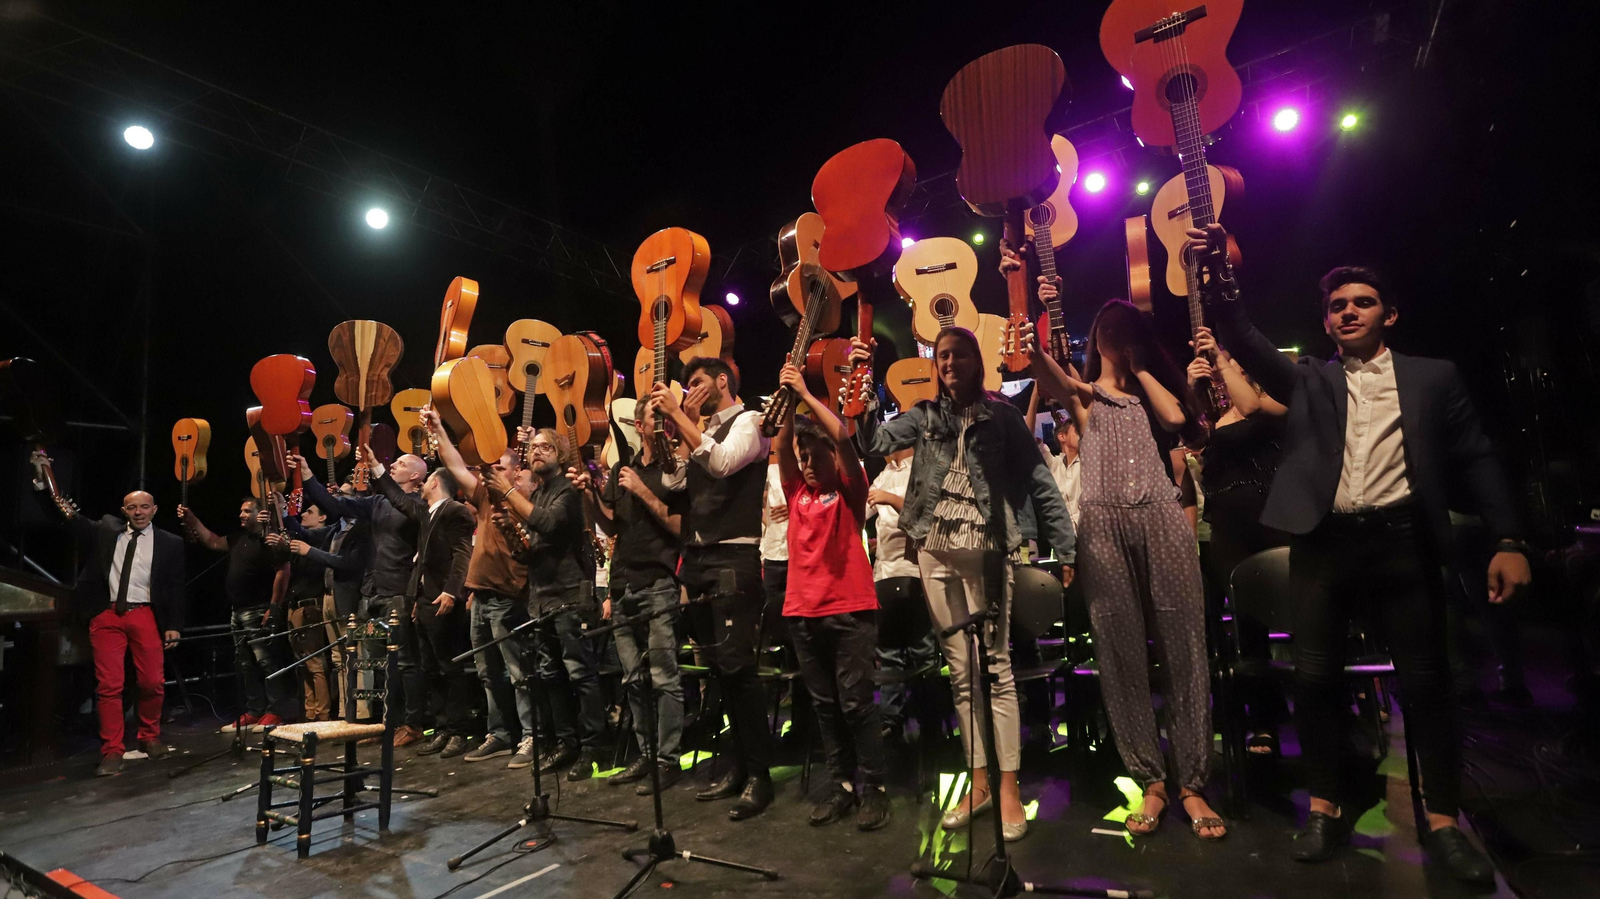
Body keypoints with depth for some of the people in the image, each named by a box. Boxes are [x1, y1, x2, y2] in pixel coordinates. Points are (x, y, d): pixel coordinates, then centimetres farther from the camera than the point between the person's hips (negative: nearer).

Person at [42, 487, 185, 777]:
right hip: (107, 614, 1)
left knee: (152, 683, -3)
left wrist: (174, 625, -1)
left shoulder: (169, 543, 6)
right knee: (109, 685, -2)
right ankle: (112, 752, 7)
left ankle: (149, 737, 21)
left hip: (144, 615, -1)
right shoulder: (107, 529, 13)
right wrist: (69, 514, -21)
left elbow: (176, 587, 4)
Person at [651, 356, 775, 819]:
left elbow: (722, 463, -22)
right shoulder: (704, 430, 20)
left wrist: (678, 414, -18)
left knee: (736, 665, -10)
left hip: (734, 558, -8)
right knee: (720, 667, 11)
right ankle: (738, 764, 21)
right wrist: (670, 425, 9)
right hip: (699, 558, 8)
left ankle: (759, 774, 1)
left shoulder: (748, 421, -2)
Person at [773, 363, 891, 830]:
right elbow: (782, 446, 0)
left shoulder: (849, 489, 0)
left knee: (855, 701, -1)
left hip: (850, 609, -5)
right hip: (802, 611, 5)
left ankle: (873, 787, 12)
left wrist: (807, 394, -12)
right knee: (824, 704, 12)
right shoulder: (796, 490, 11)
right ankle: (843, 784, 23)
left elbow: (843, 438, -14)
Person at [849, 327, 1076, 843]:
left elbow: (1037, 480, 3)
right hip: (935, 550, 3)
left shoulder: (1001, 414, 6)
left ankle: (1009, 788, 5)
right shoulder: (925, 416, 13)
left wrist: (1064, 547, -2)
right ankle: (979, 781, 19)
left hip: (985, 548, -3)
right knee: (960, 668, 9)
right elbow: (876, 442, -2)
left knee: (995, 664, -4)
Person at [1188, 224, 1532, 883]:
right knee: (1315, 677, 0)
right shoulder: (1307, 382, 14)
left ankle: (1443, 822, 17)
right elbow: (1244, 341, 1)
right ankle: (1325, 811, 13)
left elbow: (1475, 460, 10)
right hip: (1323, 543, 1)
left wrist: (1508, 540, 0)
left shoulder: (1432, 378, 13)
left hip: (1401, 540, 0)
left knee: (1426, 680, 2)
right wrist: (1217, 272, -13)